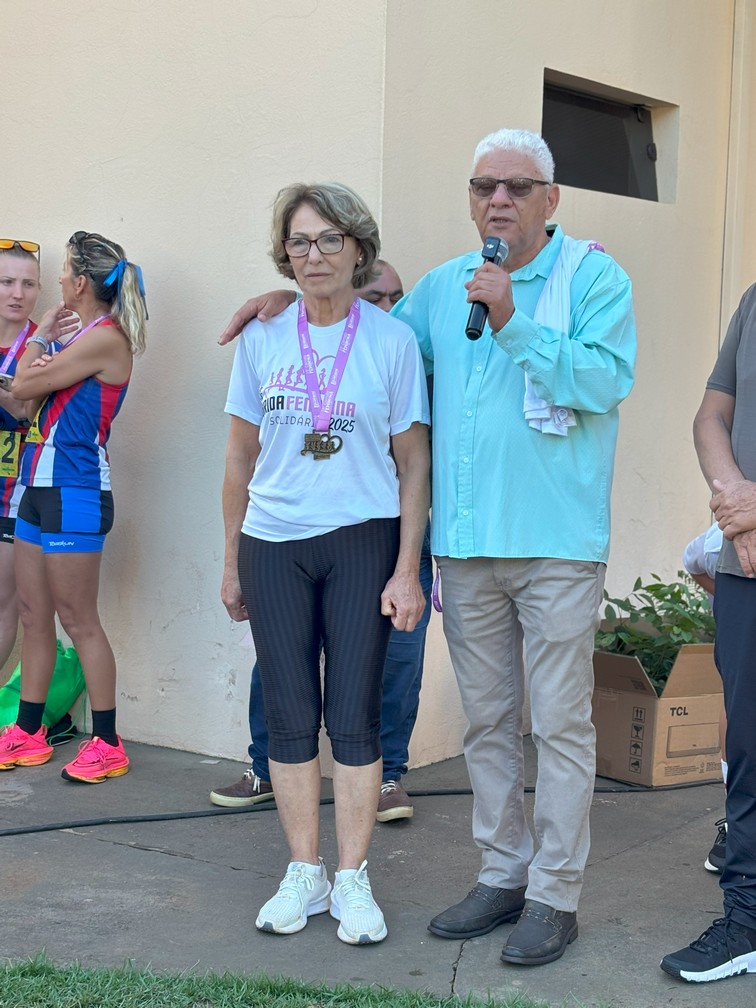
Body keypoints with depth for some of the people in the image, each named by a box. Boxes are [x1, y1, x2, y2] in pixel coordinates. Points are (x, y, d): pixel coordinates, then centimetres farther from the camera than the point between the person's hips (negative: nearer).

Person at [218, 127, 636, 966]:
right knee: (486, 722, 12)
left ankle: (555, 894, 10)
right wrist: (292, 299, 19)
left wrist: (514, 324, -19)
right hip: (466, 544, 5)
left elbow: (607, 378, -16)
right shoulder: (442, 286, 15)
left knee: (560, 723, 0)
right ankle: (502, 875, 25)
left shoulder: (592, 276, -1)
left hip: (557, 544, -5)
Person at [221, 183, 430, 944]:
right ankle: (303, 874, 18)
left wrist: (407, 569, -5)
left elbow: (413, 465, 0)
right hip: (273, 545, 2)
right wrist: (231, 562, 11)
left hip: (363, 542, -2)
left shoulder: (392, 340, -2)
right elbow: (240, 457, 10)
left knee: (354, 716, 1)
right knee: (290, 713, 6)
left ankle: (352, 880, 12)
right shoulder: (262, 337, 4)